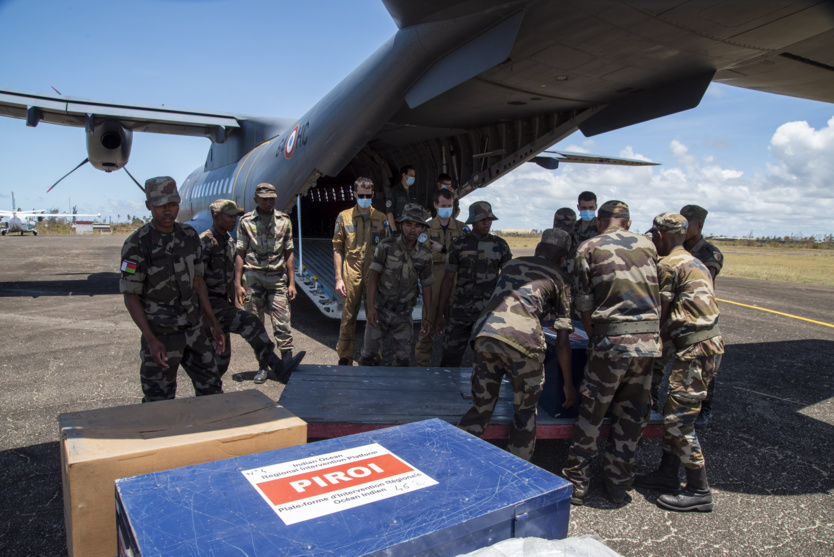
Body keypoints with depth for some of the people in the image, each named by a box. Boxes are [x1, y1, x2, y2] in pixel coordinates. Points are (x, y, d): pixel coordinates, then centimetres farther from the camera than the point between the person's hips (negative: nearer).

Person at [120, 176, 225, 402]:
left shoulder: (189, 235, 2)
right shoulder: (137, 245, -15)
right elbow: (130, 296, -13)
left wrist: (213, 323, 9)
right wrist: (151, 340, -20)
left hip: (194, 328, 5)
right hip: (161, 334, -5)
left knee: (211, 388, 14)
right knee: (159, 400, 5)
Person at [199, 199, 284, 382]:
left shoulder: (229, 242, 14)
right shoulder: (205, 242, -13)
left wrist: (233, 304, 24)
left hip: (223, 303, 9)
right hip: (210, 303, -9)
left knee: (220, 356, 12)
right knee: (250, 323, -24)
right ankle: (276, 366, -23)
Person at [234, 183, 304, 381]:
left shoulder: (284, 220, 7)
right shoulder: (246, 221, 3)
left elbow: (288, 253, 8)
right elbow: (240, 254, 3)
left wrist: (292, 282, 3)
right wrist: (238, 284, -3)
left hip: (278, 277, 0)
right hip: (253, 277, 0)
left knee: (282, 323, -8)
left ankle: (287, 359, -7)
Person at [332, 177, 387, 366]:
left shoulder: (381, 218, 6)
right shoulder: (344, 217, 2)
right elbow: (337, 249, 1)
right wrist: (338, 278, -6)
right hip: (351, 275, -1)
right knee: (348, 317, 4)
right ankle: (344, 358, 17)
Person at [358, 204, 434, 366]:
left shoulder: (424, 255, -5)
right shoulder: (386, 246, -13)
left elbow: (426, 286, 3)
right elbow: (373, 276, -13)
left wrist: (427, 316, 3)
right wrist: (370, 307, -20)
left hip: (403, 314, 2)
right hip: (380, 310, -2)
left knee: (403, 357, 6)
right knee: (369, 354, 8)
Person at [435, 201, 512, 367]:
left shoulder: (500, 245, 4)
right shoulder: (459, 244, 3)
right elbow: (449, 279, 6)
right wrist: (440, 314, 4)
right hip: (461, 309, 0)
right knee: (450, 358, 1)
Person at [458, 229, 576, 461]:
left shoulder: (512, 264, 29)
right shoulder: (559, 279, 19)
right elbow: (562, 340, 16)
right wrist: (568, 383, 24)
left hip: (485, 333, 3)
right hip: (522, 339, -3)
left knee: (481, 408, 19)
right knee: (525, 415, 19)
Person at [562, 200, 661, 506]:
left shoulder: (588, 248, 3)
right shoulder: (647, 244, 13)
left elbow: (584, 303, 1)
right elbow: (659, 295, 14)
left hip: (612, 338, -4)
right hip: (650, 338, 4)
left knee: (591, 412, 8)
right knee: (632, 413, 15)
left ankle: (576, 482, 17)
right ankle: (618, 483, 26)